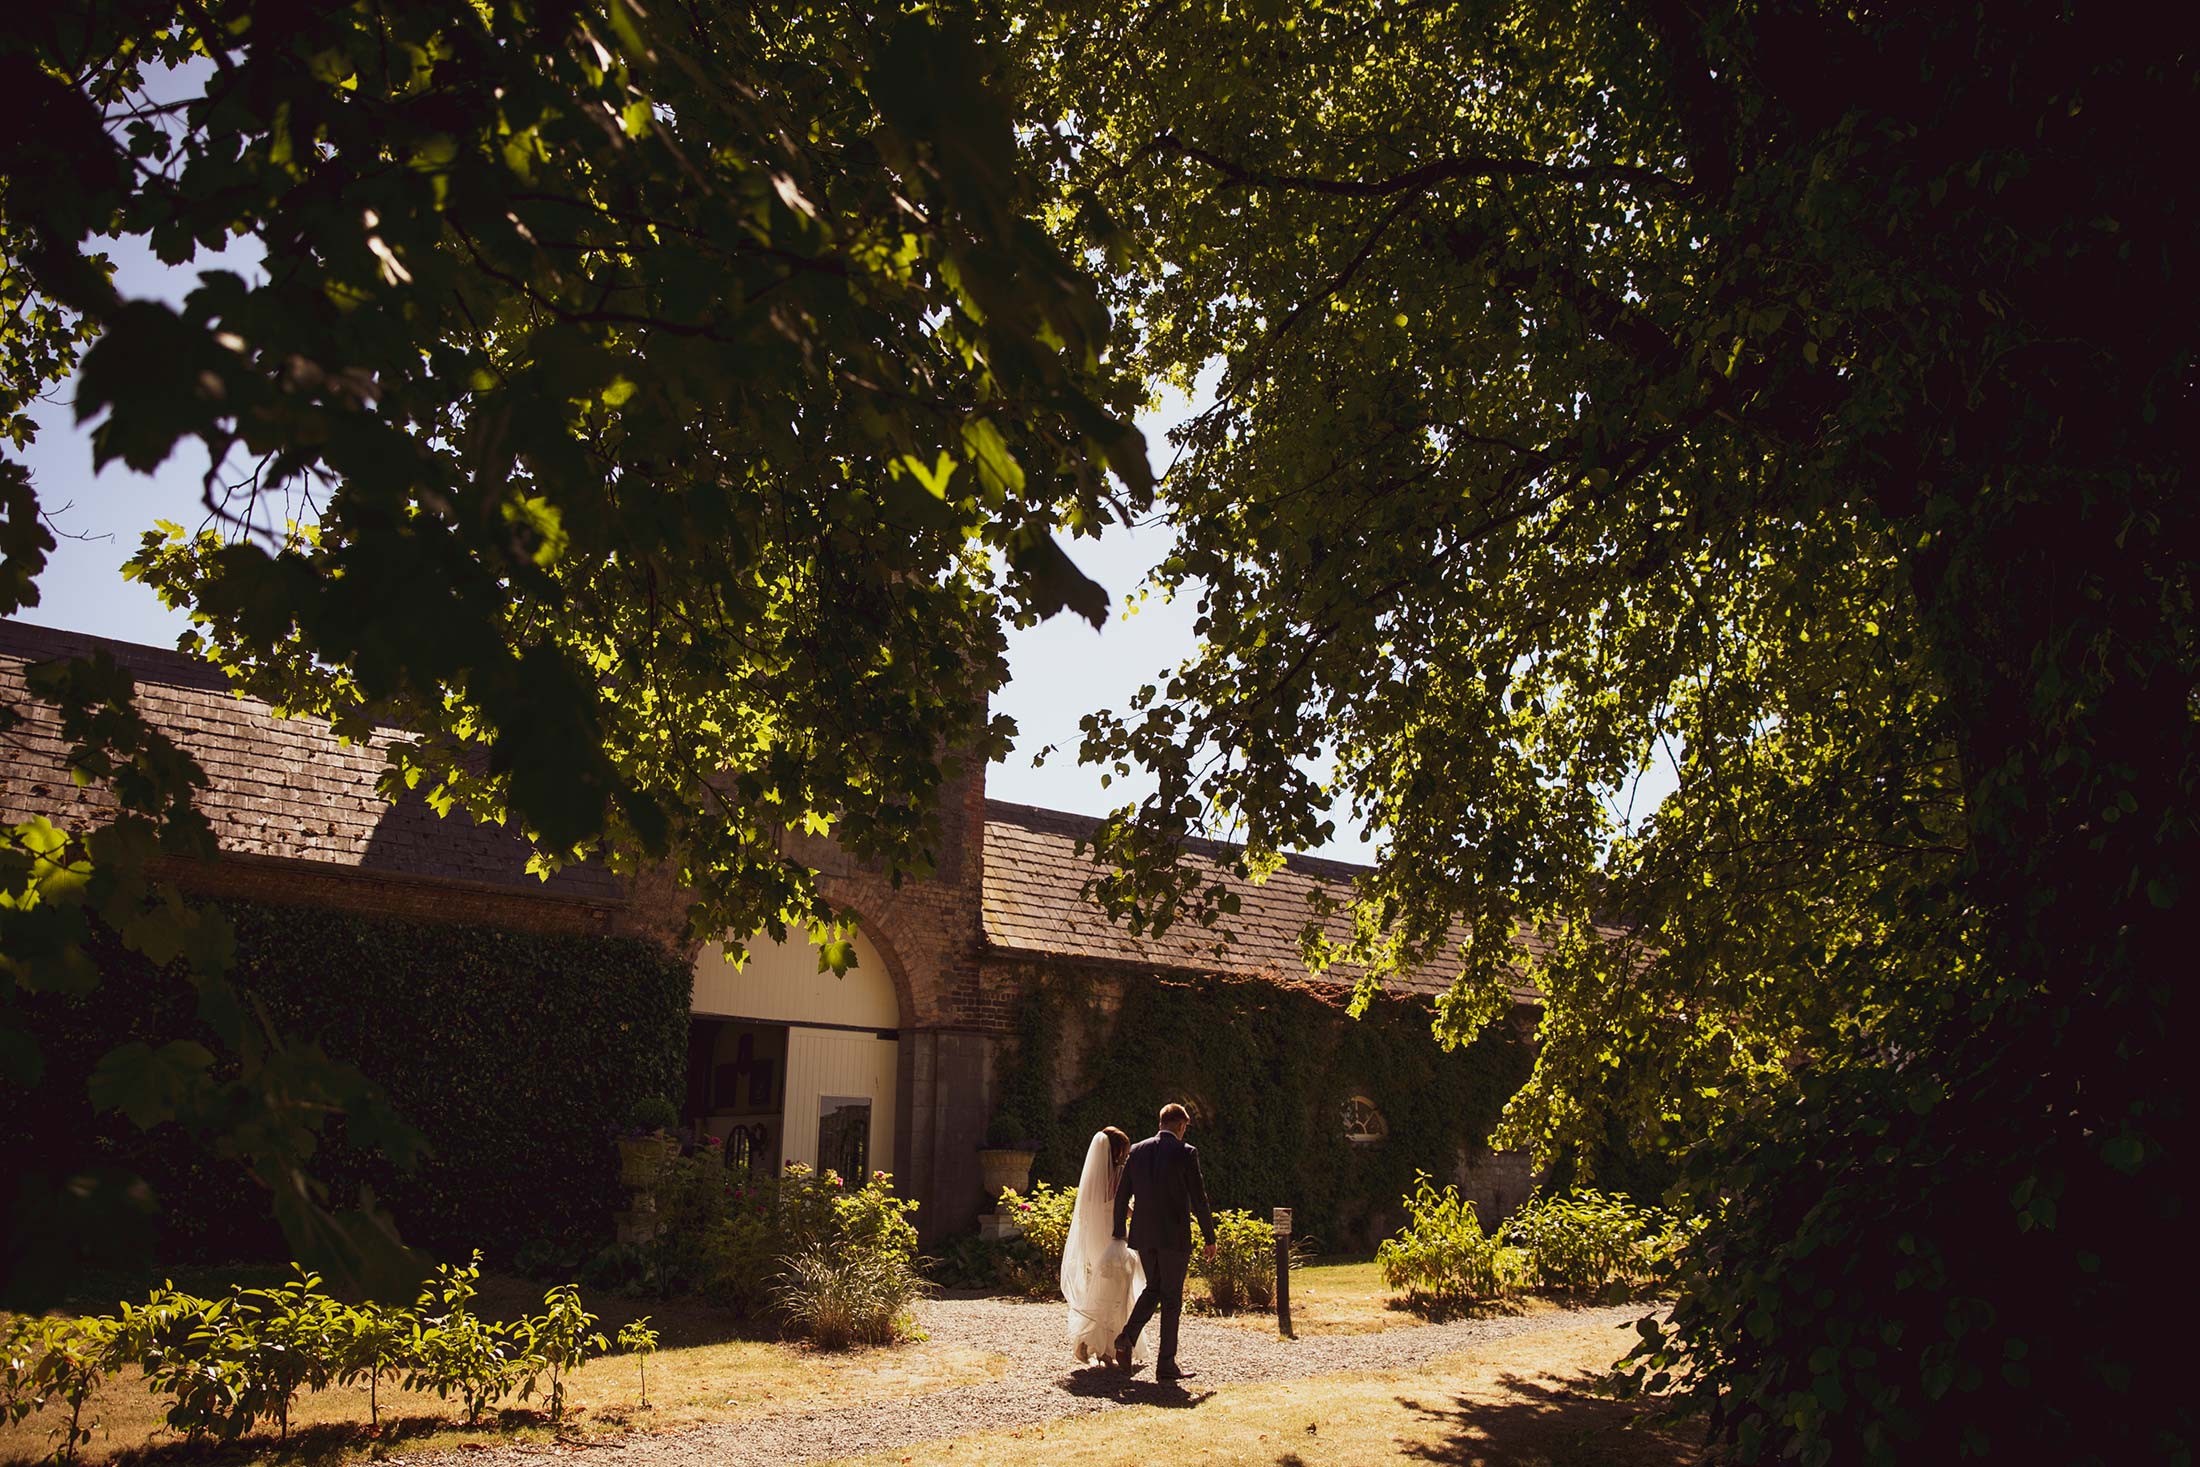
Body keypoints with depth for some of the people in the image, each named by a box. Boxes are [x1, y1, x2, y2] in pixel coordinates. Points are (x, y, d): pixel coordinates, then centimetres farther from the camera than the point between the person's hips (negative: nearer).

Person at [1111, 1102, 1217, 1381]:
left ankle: (1127, 1337, 2)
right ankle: (1166, 1364, 7)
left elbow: (1121, 1196, 8)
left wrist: (1119, 1232, 17)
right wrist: (1209, 1238, 0)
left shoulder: (1137, 1151, 6)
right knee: (1171, 1299, 5)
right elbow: (1199, 1200, -8)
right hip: (1174, 1237, -5)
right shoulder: (1186, 1153, -8)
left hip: (1143, 1236, 5)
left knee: (1152, 1288, 22)